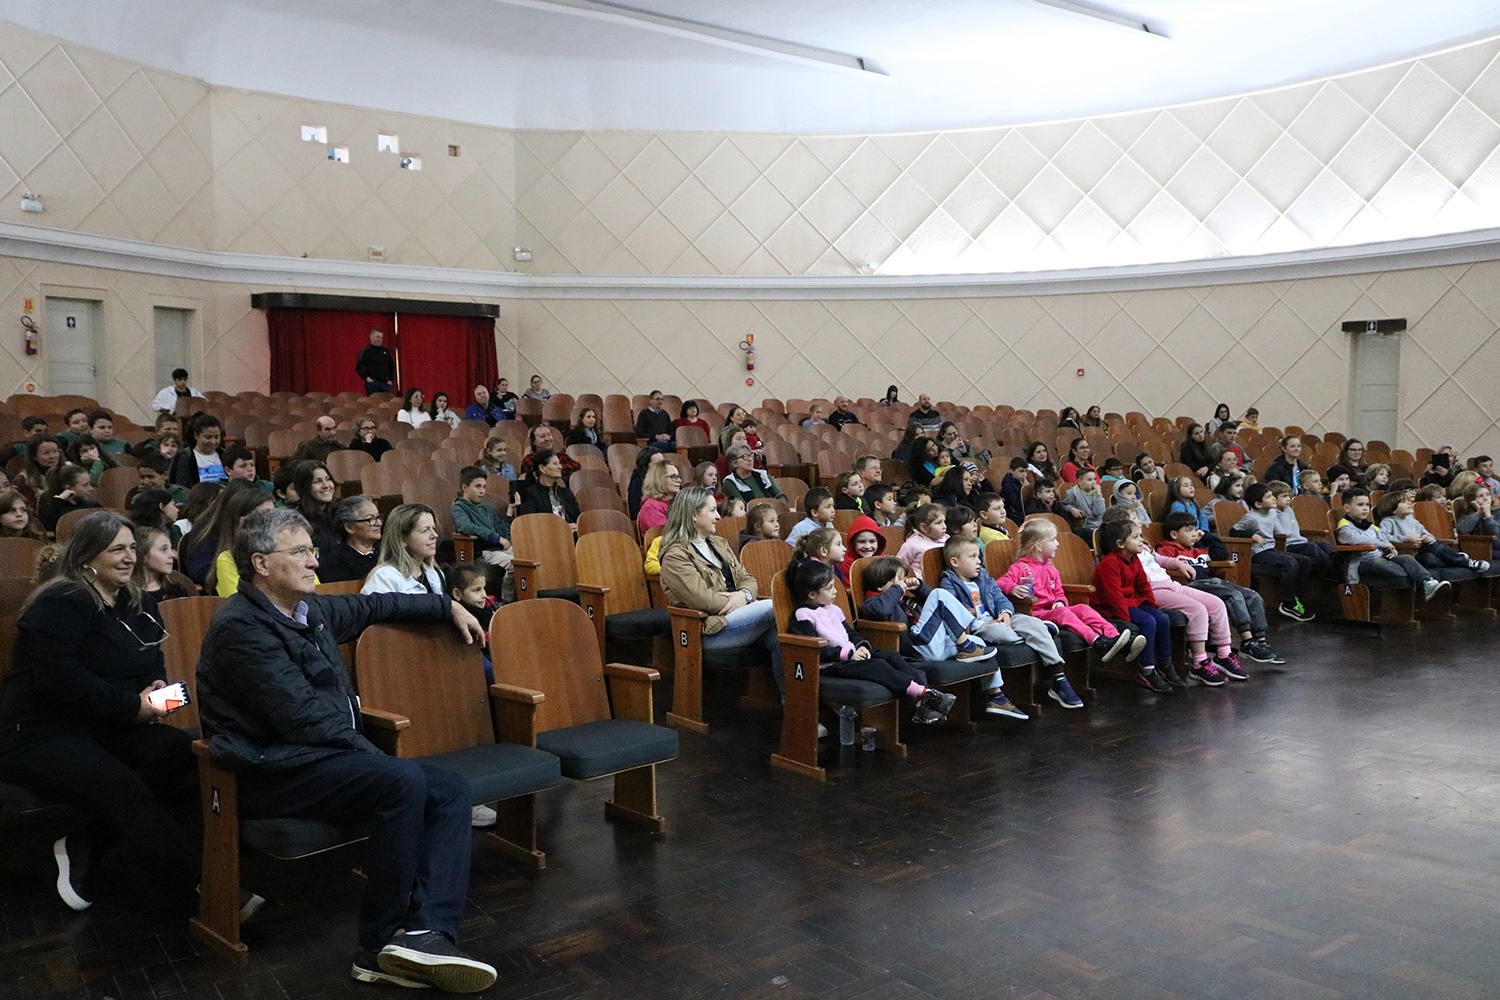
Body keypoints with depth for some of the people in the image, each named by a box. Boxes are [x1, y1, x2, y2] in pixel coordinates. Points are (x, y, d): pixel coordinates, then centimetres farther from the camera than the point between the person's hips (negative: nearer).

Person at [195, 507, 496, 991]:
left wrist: (448, 606, 34)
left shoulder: (308, 608, 12)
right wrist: (368, 751, -14)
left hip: (323, 753, 10)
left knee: (450, 789, -6)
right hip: (275, 772, -9)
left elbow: (375, 605, 30)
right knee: (402, 781, -30)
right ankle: (381, 944, -17)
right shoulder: (240, 627, -14)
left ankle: (427, 931, -23)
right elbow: (302, 715, -20)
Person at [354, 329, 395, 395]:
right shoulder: (365, 351, 0)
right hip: (372, 383, -4)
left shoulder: (386, 350, 12)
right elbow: (358, 368, -1)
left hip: (385, 383, 4)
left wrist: (391, 379, 8)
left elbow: (392, 365, 19)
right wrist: (366, 378, -13)